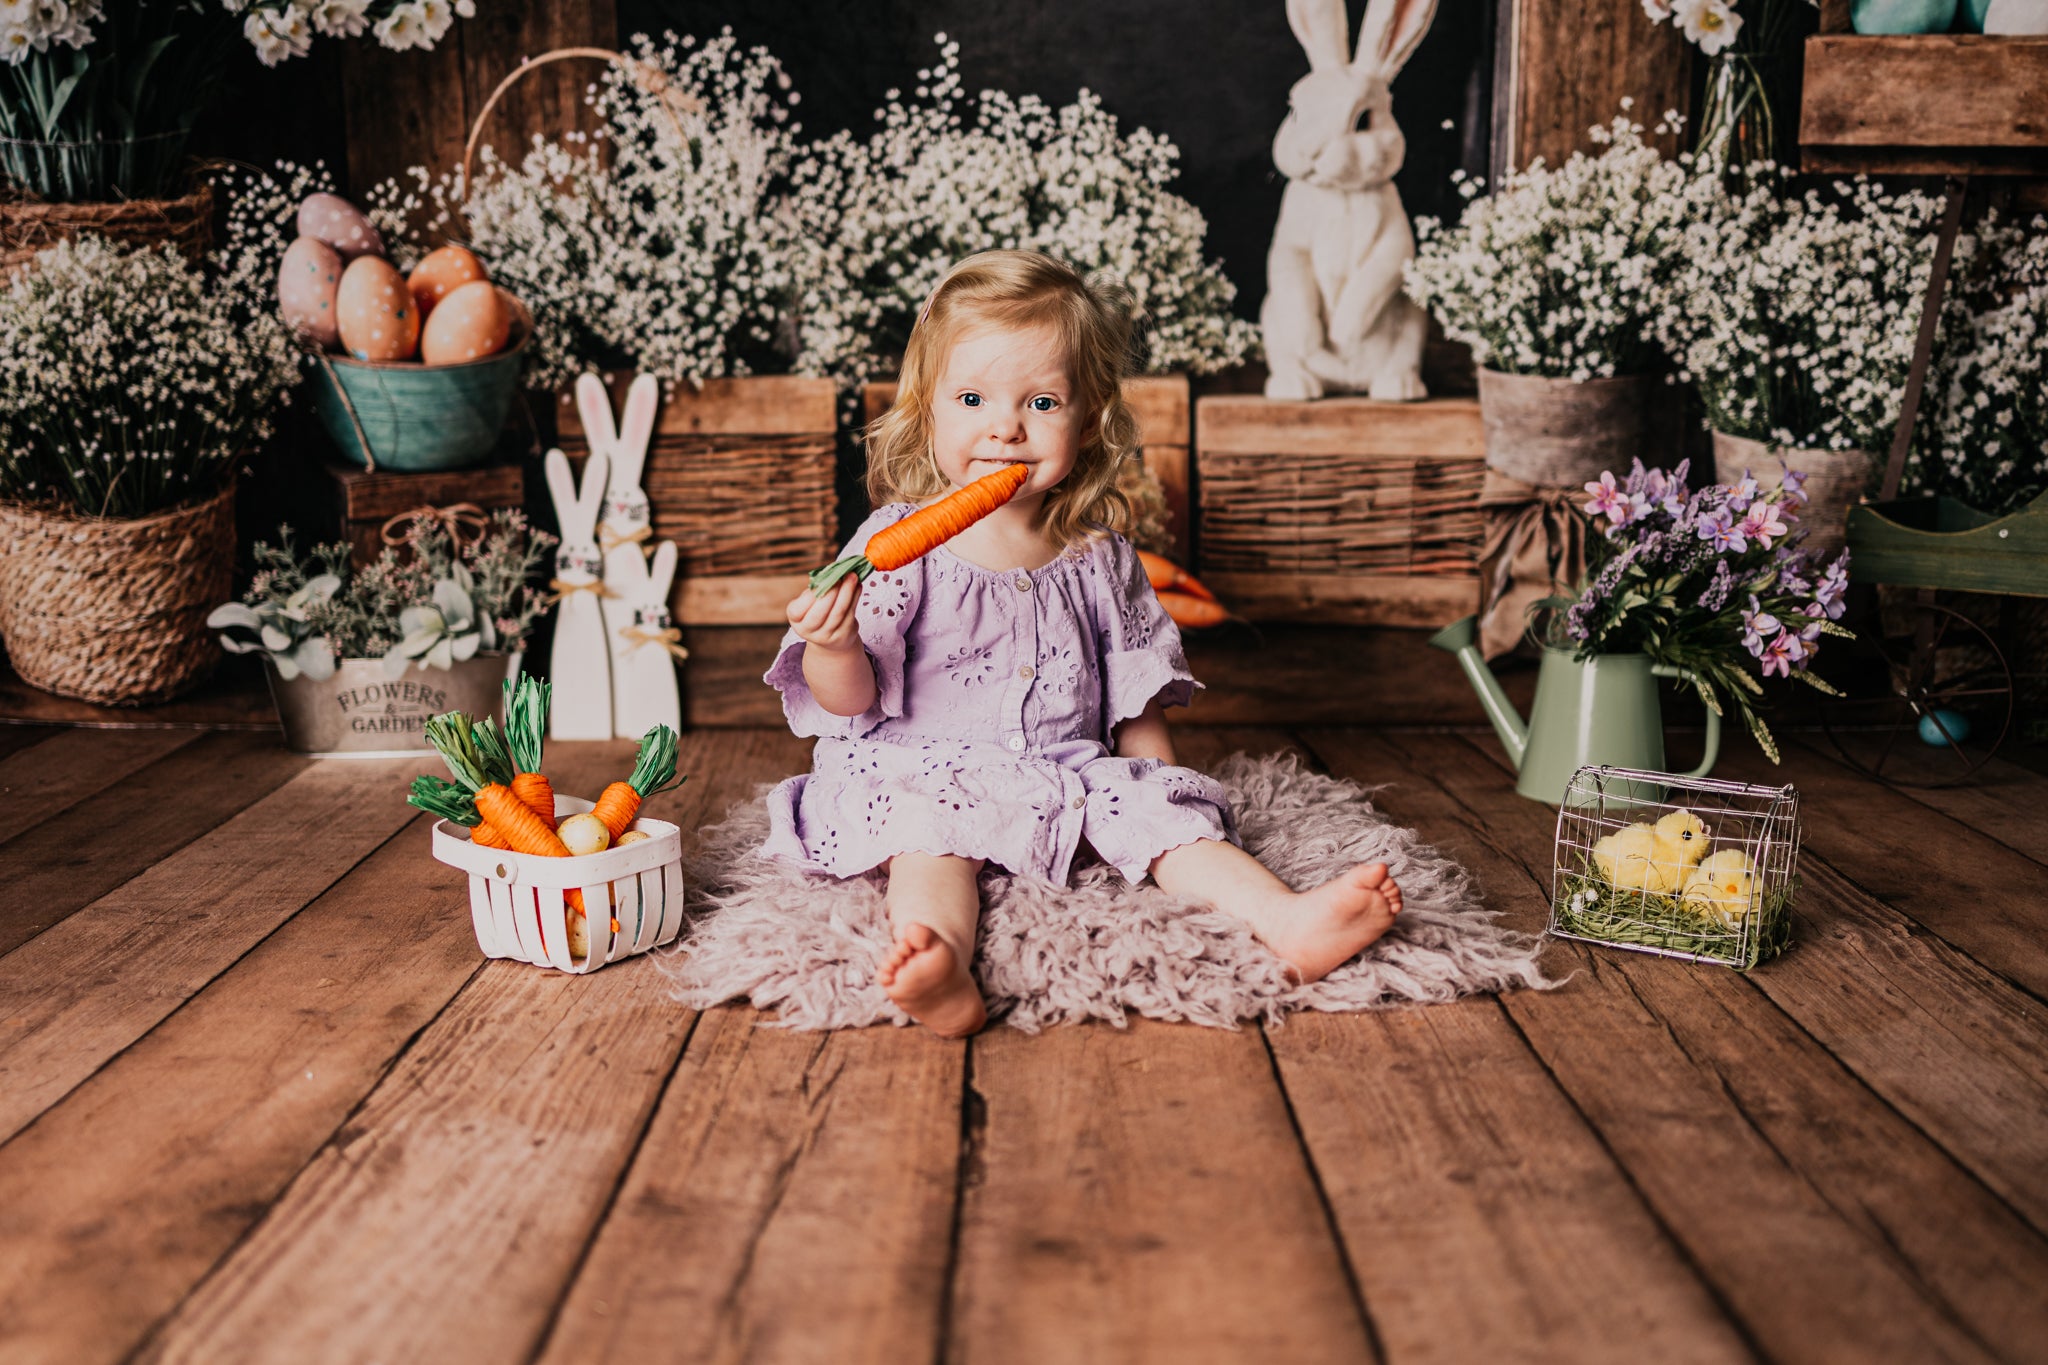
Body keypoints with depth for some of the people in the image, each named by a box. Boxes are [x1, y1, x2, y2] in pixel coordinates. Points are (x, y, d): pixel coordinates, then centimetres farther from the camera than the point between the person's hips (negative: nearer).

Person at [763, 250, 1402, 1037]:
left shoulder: (1099, 558, 6)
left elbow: (1136, 693, 15)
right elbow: (851, 702, -7)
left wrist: (1158, 778, 4)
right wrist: (835, 649, -28)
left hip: (1072, 773, 4)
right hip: (924, 773, -3)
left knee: (1161, 807, -17)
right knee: (928, 833, -32)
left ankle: (1288, 920, -30)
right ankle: (937, 964, -57)